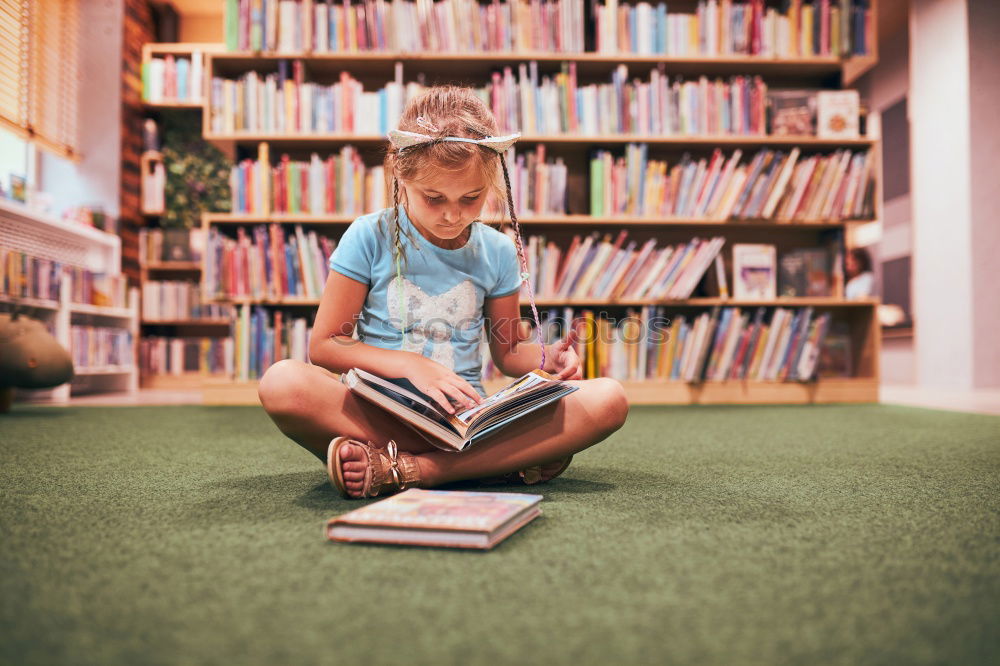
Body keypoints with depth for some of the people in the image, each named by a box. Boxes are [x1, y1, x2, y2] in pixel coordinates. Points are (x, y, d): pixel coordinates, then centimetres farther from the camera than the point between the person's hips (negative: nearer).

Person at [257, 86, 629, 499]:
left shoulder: (497, 251, 8)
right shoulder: (370, 237, 0)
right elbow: (324, 345, -2)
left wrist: (545, 358, -6)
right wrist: (411, 365, -16)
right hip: (379, 414, -2)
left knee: (608, 399, -21)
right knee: (282, 382, -33)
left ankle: (406, 469, -29)